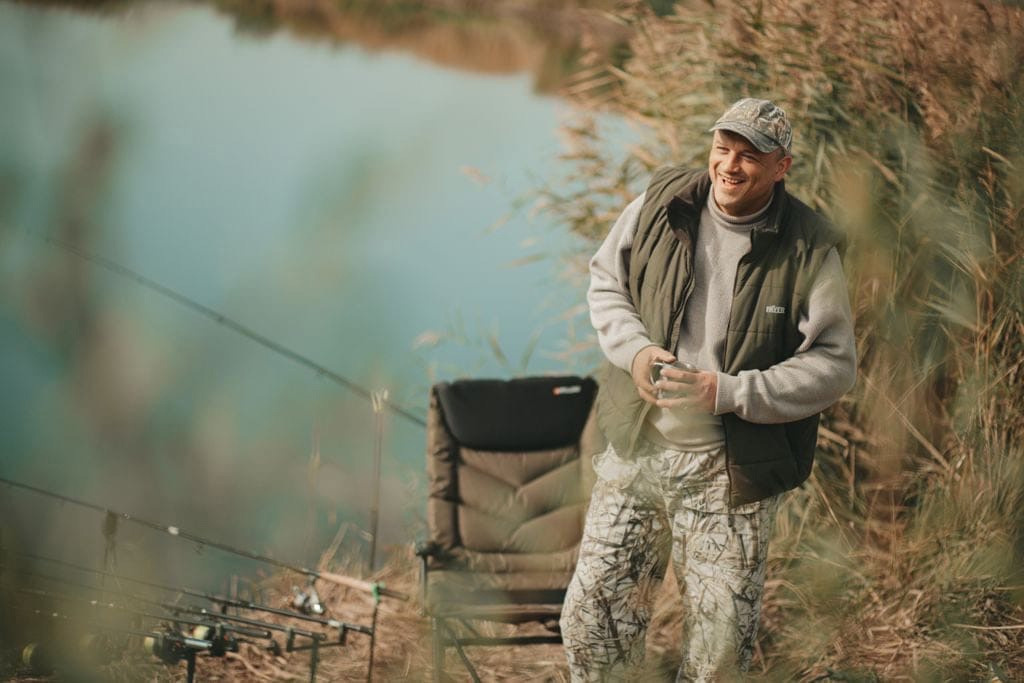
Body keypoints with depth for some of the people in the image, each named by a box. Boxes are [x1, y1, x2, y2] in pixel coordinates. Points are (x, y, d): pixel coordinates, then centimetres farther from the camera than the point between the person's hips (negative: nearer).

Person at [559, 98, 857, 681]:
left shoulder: (809, 251, -12)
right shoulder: (661, 205, -3)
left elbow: (834, 364, -11)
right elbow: (606, 282, 12)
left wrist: (730, 392, -21)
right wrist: (633, 348, -8)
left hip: (730, 472, -2)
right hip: (638, 447, 3)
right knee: (594, 612, 5)